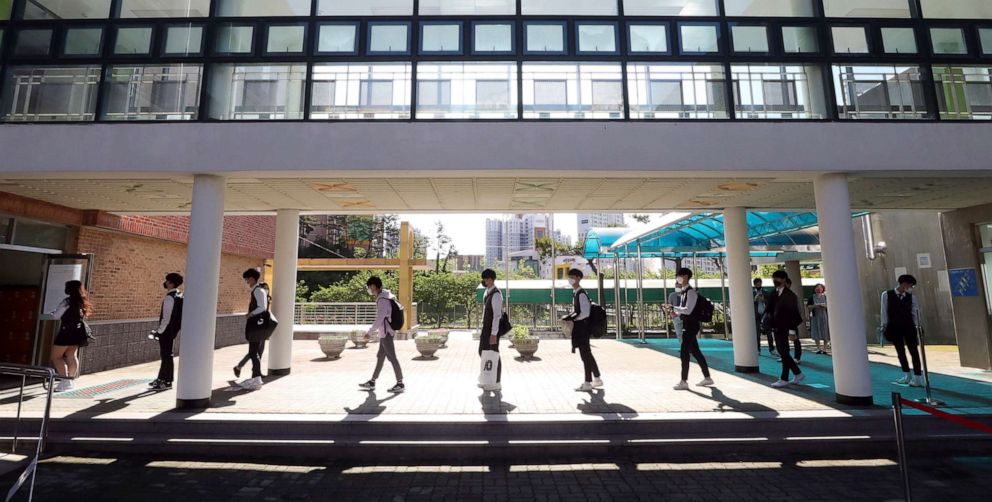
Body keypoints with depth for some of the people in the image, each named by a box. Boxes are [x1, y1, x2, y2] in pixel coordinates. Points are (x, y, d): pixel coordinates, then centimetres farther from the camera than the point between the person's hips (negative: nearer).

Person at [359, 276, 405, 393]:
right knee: (380, 357, 15)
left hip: (386, 334, -10)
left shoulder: (382, 300, -18)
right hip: (385, 333, 10)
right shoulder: (383, 298, 12)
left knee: (392, 358, -3)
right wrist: (377, 330, 23)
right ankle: (371, 383, 25)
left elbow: (379, 320, -21)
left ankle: (400, 384, 4)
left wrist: (369, 332, -14)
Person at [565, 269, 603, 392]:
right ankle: (597, 379, 28)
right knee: (587, 354, 17)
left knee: (585, 355, -1)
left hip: (582, 328, -10)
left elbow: (585, 313, -22)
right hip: (580, 328, 10)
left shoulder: (581, 294, -17)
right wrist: (571, 317, 8)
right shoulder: (576, 293, 12)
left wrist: (571, 318, -18)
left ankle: (587, 383, 8)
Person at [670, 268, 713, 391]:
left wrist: (674, 308, -16)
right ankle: (707, 378, 28)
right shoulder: (684, 292, 12)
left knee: (684, 352, -8)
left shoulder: (691, 292, -16)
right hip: (687, 325, 10)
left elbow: (688, 310, -23)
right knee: (695, 352, 16)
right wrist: (677, 312, 0)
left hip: (691, 326, -10)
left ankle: (684, 382, -2)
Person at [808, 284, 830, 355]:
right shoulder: (812, 298, 5)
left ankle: (825, 348, 5)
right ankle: (818, 348, 8)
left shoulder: (825, 297, 6)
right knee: (816, 333, 1)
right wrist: (814, 306, -14)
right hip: (815, 317, 0)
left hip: (824, 316, 0)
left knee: (825, 333, -1)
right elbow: (808, 306, 2)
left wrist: (824, 306, -14)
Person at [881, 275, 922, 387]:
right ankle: (907, 376, 24)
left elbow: (914, 312, 2)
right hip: (894, 327, -1)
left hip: (909, 327, 1)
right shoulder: (887, 295, -2)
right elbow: (884, 311, -1)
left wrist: (917, 325, -5)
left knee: (914, 352, 2)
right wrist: (884, 326, -3)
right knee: (900, 352, 11)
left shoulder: (911, 297, 3)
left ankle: (917, 378, 10)